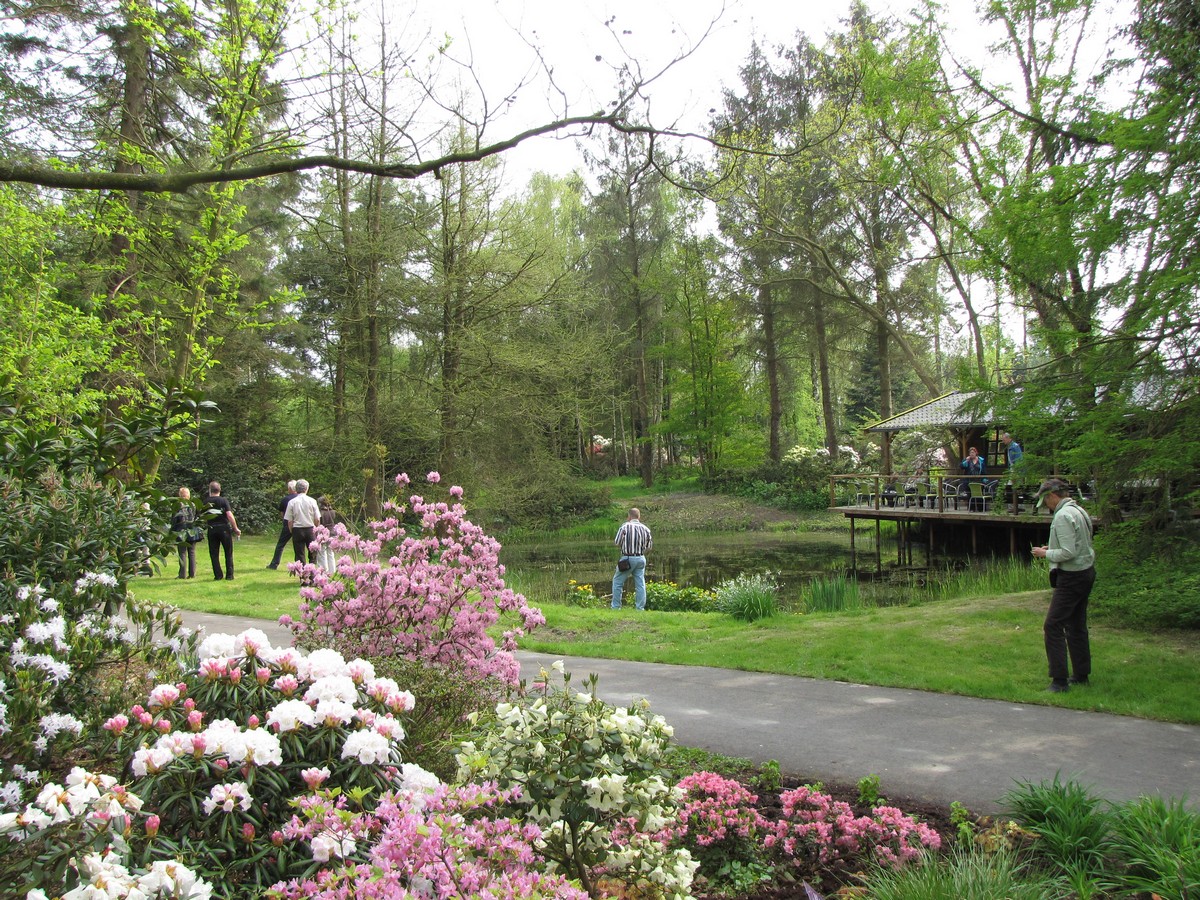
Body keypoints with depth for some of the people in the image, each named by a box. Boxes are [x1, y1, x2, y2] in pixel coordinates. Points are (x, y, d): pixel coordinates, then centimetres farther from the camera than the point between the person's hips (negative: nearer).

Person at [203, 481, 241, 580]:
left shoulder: (206, 503, 2)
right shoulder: (223, 500, -6)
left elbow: (204, 518, 6)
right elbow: (229, 515, -15)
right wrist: (236, 528, -9)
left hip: (212, 530, 2)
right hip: (224, 529, -2)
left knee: (214, 554, 9)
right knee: (228, 553, 6)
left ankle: (218, 575, 7)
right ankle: (229, 575, 5)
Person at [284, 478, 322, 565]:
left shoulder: (292, 502, -4)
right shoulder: (312, 501, -4)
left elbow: (289, 521, -4)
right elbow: (317, 519, -3)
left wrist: (292, 531, 9)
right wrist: (315, 528, 14)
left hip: (297, 529, 0)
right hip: (310, 529, 0)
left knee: (300, 555, 5)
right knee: (312, 554, 10)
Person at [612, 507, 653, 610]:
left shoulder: (625, 526, -10)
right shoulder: (645, 529, 2)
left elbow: (617, 543, -7)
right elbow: (648, 546, 6)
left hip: (627, 558, -3)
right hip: (641, 558, 4)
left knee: (617, 582, 8)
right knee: (640, 584, 9)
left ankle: (615, 607, 8)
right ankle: (640, 608, 8)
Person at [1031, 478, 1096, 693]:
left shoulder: (1063, 516, -19)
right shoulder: (1079, 510, 11)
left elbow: (1069, 552, -23)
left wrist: (1046, 553, -9)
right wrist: (1052, 549, 13)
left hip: (1072, 577, -10)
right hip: (1086, 572, 10)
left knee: (1053, 626, -7)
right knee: (1076, 625, 17)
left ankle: (1060, 679, -7)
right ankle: (1081, 675, 25)